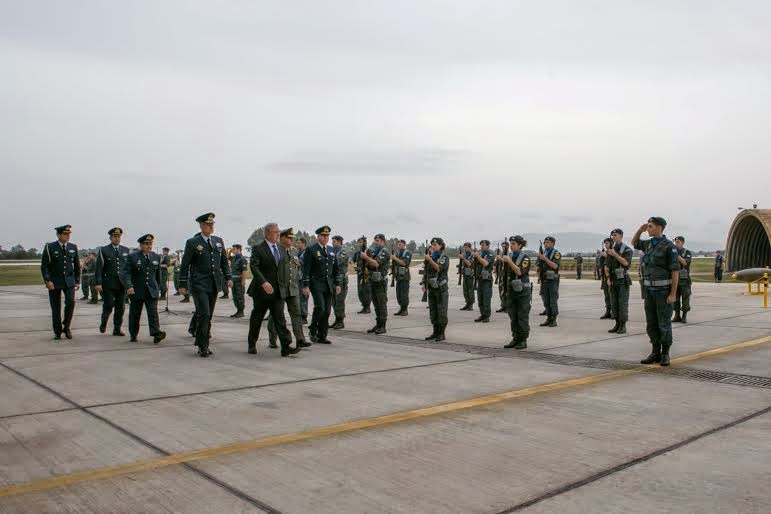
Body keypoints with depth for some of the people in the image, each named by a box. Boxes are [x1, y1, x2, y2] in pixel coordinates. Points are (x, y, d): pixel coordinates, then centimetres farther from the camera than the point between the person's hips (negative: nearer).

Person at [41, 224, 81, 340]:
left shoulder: (73, 247, 7)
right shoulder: (50, 247, -2)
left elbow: (77, 265, 12)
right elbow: (44, 266, -4)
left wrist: (77, 281, 8)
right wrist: (48, 280, -14)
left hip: (69, 281, 2)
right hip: (54, 282, -2)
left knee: (71, 301, -17)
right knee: (56, 307, 3)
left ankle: (66, 327, 2)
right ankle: (57, 332, 15)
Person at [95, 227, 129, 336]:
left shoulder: (126, 250, 11)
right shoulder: (103, 250, 2)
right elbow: (98, 268, -3)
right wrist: (98, 283, -10)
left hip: (122, 284, 3)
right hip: (108, 284, -3)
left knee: (120, 308, 4)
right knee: (108, 306, -3)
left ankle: (117, 329, 14)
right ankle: (103, 323, 24)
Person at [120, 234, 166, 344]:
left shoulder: (156, 257, 9)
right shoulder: (132, 257, -3)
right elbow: (125, 273, -12)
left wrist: (158, 288, 19)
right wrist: (128, 286, -25)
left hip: (152, 291, 2)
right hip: (136, 291, -2)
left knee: (153, 312, -10)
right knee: (135, 314, 8)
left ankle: (156, 334, -19)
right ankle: (133, 335, 21)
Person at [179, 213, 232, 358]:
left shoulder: (219, 241, 13)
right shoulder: (192, 242, -2)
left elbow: (224, 261, 18)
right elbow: (185, 265, -1)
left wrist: (228, 277, 7)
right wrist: (183, 284, -4)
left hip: (214, 284, 5)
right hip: (199, 284, -5)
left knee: (208, 314, 9)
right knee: (204, 313, -13)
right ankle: (203, 346, -5)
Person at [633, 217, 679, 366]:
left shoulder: (669, 246, -13)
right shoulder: (649, 243, 9)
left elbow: (675, 271, -15)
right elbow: (634, 243, 30)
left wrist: (673, 294, -18)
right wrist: (640, 229, 11)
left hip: (664, 290, -7)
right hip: (650, 289, 7)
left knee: (664, 323, -1)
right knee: (651, 323, 6)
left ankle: (665, 355, 9)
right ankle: (655, 353, 14)